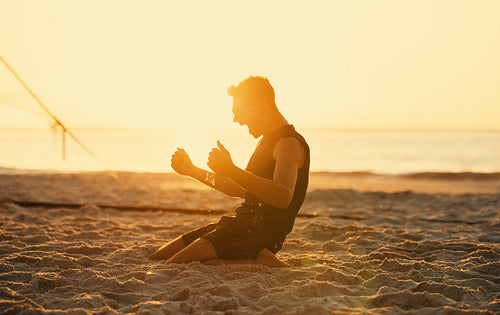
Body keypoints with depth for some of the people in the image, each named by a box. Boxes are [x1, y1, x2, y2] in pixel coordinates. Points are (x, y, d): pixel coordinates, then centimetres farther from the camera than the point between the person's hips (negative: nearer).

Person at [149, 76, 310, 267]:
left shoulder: (289, 144, -12)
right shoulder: (267, 141, 22)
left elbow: (283, 197, -31)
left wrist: (232, 171, -37)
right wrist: (192, 171, 28)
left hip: (262, 234, -10)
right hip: (241, 226, 10)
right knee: (156, 260, 7)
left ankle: (259, 262, -13)